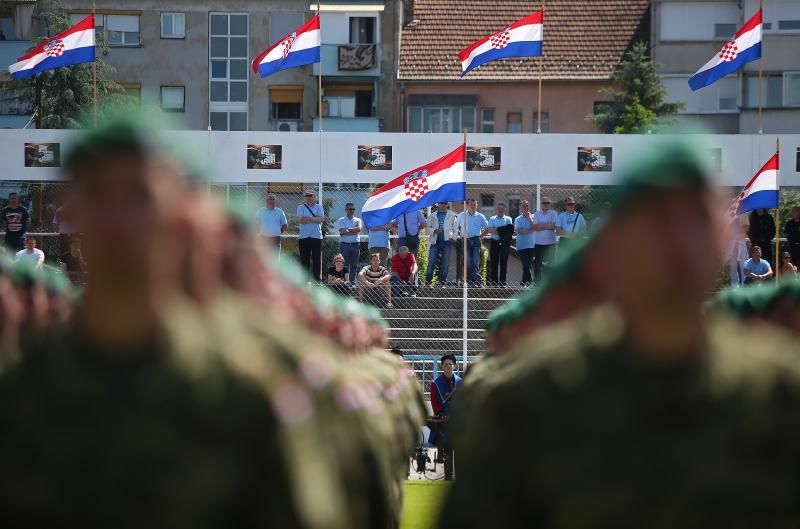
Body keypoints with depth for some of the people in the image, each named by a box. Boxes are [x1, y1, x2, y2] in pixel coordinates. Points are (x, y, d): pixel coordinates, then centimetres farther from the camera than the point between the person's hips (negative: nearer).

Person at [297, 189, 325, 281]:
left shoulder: (319, 207, 10)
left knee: (317, 260, -1)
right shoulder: (301, 207, 9)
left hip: (317, 236, 0)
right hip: (304, 237, 0)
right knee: (304, 260, 0)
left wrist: (308, 218, -12)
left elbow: (322, 219, -6)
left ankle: (317, 280, 1)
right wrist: (315, 219, -9)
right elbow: (300, 220, -8)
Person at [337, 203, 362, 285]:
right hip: (344, 244, -3)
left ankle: (353, 281, 8)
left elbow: (359, 229, -7)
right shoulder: (341, 221, 6)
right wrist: (354, 231, -8)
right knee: (344, 265, -5)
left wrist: (348, 230, -9)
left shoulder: (357, 220, 13)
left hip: (355, 244, 3)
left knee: (354, 265, 4)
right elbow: (342, 232, -10)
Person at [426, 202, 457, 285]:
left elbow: (455, 229, 11)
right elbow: (428, 227, 8)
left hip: (447, 241, 0)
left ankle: (443, 281, 4)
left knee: (445, 263, -2)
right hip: (435, 242, 0)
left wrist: (453, 238, -4)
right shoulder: (432, 216, 13)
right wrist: (434, 231, -12)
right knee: (431, 262, -6)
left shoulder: (452, 216, 12)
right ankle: (428, 281, -3)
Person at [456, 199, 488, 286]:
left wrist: (481, 234, 7)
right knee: (468, 262, -4)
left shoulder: (480, 216, 8)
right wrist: (460, 234, 7)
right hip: (465, 241, 1)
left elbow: (487, 228, 17)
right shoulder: (461, 216, 10)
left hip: (476, 240, -1)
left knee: (476, 262, -6)